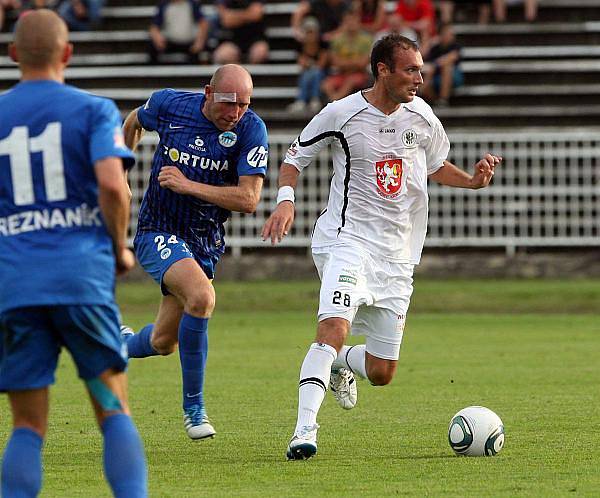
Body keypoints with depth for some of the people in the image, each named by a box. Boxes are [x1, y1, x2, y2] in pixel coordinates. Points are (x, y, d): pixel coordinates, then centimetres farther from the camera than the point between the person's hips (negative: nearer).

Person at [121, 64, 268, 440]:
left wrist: (189, 185, -25)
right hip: (159, 231, -3)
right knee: (202, 297, -30)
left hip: (205, 242, 3)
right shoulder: (169, 105, -11)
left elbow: (248, 199, -20)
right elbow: (133, 124, 13)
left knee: (164, 343, 11)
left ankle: (123, 344, 49)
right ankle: (193, 406, -16)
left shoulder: (250, 129, -14)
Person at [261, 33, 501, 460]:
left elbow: (435, 165, 23)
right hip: (348, 238, -5)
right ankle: (305, 429, -32)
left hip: (397, 255, 5)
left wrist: (473, 180, 4)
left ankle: (340, 362, 42)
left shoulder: (421, 116, 5)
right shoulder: (341, 115, -8)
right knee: (335, 328, -32)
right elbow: (295, 159, 5)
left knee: (381, 373, 6)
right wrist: (286, 198, -14)